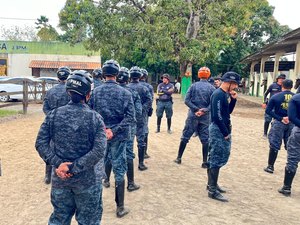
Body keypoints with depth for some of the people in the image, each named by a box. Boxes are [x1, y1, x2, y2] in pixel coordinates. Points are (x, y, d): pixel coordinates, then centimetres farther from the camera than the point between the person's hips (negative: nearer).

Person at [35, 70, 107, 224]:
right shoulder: (95, 118, -12)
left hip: (60, 178, 3)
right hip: (87, 179, -2)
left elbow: (40, 143, -9)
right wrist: (73, 167, -18)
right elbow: (99, 150, -20)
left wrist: (58, 163, -12)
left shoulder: (54, 114, -5)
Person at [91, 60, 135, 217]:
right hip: (118, 137, -2)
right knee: (119, 171, 9)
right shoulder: (125, 93, -7)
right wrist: (114, 130, -15)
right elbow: (130, 117, -14)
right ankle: (120, 207, 18)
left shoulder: (95, 92, -5)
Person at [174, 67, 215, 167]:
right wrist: (204, 110, -16)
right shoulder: (211, 88, -1)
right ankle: (205, 162, 12)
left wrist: (196, 109, -12)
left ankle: (179, 158, 19)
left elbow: (186, 100, -10)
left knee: (185, 137, 10)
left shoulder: (193, 86, -2)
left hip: (193, 115, 0)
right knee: (205, 139, 9)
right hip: (205, 117, 0)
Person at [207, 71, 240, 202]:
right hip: (218, 130, -10)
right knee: (216, 160, -4)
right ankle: (212, 191, 5)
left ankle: (212, 184, 29)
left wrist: (233, 99, 5)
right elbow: (217, 116, -23)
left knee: (222, 158, 17)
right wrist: (225, 133, -17)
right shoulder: (218, 94, -17)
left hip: (224, 130, 10)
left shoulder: (226, 94, 12)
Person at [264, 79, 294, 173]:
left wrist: (280, 118, -12)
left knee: (274, 145, 5)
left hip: (279, 123, -2)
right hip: (291, 124, 2)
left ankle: (270, 166, 11)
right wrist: (290, 118, -7)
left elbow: (268, 111, -10)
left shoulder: (275, 97, -5)